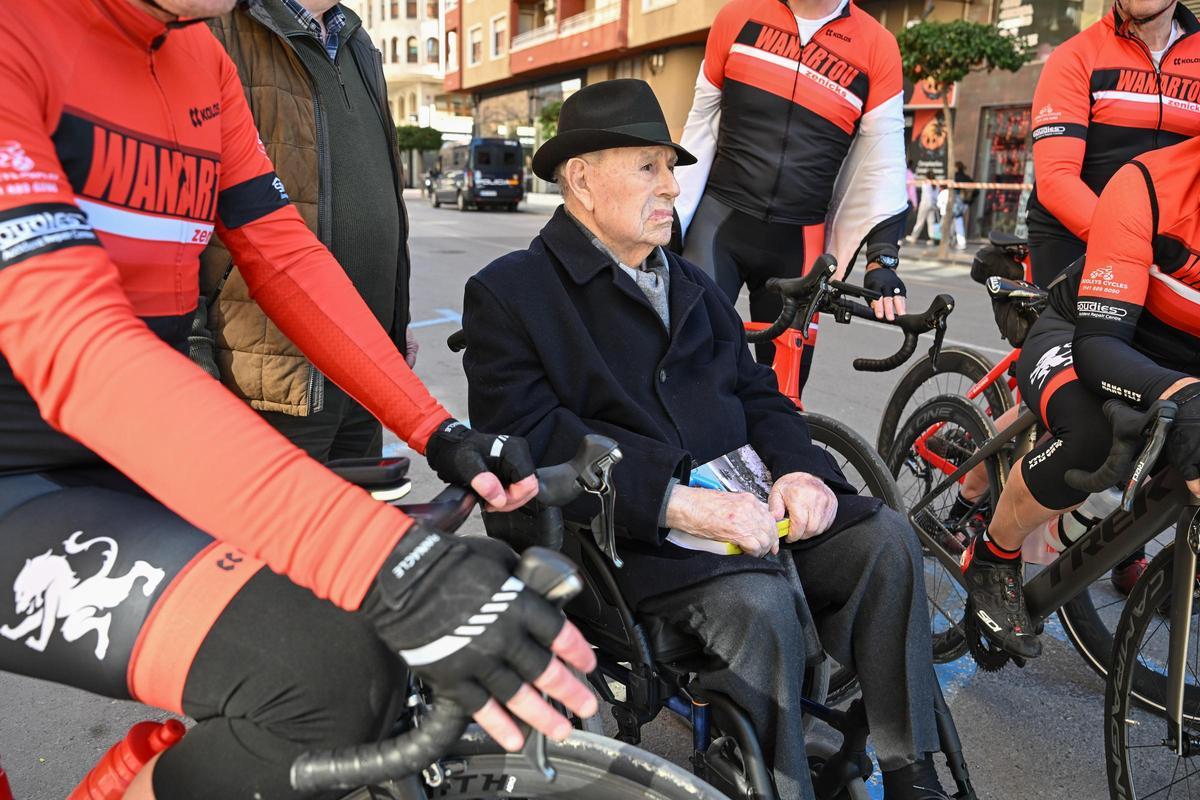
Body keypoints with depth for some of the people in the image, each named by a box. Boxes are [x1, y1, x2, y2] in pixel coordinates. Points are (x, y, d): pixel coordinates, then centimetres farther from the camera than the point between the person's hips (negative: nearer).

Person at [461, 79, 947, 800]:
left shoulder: (694, 284, 23)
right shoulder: (508, 293, -1)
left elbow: (757, 392, 18)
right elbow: (528, 436, -15)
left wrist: (801, 469, -5)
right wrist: (674, 500, -23)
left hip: (748, 501, 7)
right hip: (632, 535, -6)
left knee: (886, 538, -12)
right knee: (760, 604, -30)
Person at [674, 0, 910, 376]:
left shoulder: (877, 47, 0)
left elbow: (883, 162, -2)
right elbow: (701, 126, 7)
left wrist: (882, 258, -13)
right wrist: (670, 218, 5)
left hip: (798, 242, 1)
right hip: (719, 216, 0)